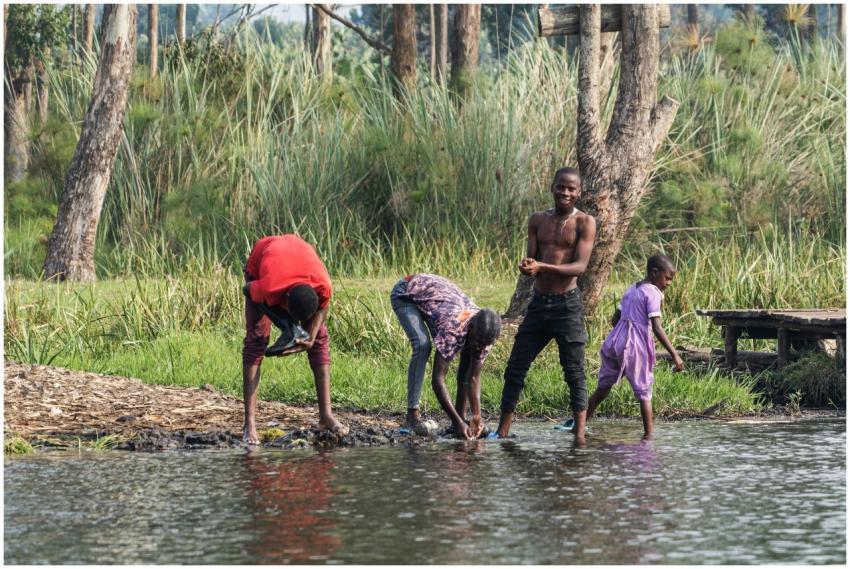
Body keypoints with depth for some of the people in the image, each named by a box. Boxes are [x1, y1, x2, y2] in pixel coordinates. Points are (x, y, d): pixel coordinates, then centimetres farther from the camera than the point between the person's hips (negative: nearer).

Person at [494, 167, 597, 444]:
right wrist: (527, 267, -19)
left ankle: (580, 433, 2)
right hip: (539, 303, 5)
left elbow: (580, 265, -13)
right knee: (515, 368, 5)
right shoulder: (538, 220, 11)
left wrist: (542, 267, -27)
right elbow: (531, 259, 7)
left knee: (574, 371, -2)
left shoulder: (585, 223, -3)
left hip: (567, 305, -5)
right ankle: (502, 431, 12)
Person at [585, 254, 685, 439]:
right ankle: (648, 434, -4)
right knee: (644, 391, -1)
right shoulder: (653, 293, -7)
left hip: (615, 340, 7)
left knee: (604, 386, 13)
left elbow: (615, 319, 21)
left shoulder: (632, 289, 18)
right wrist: (674, 354, -15)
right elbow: (657, 328, -15)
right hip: (635, 345, -7)